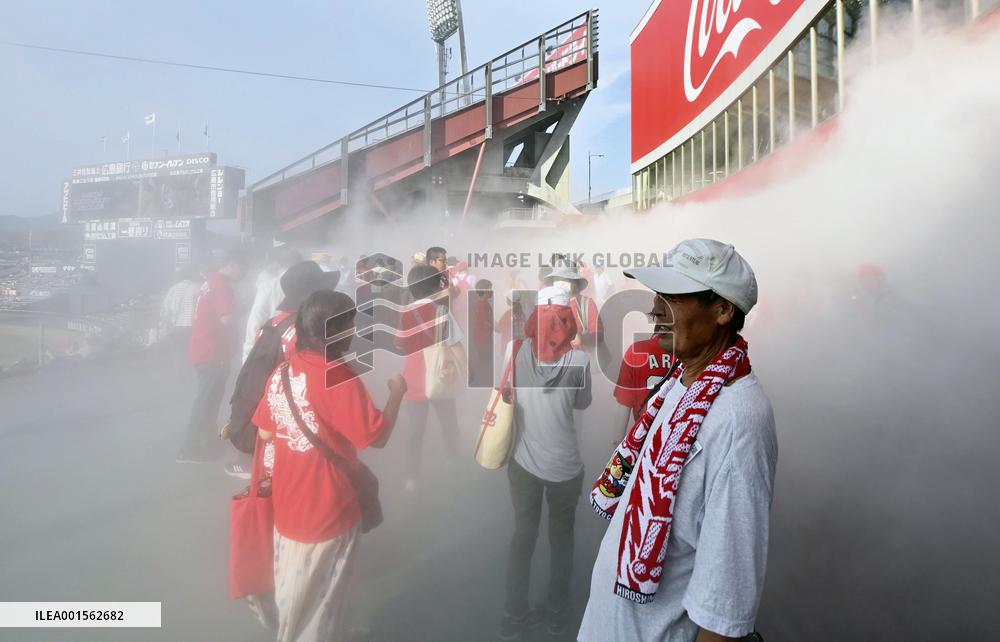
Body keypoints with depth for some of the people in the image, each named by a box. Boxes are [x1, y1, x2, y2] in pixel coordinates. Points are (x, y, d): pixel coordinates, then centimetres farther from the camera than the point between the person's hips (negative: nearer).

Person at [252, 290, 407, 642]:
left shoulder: (282, 373, -3)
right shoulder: (340, 379, -25)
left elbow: (264, 433, 7)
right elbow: (377, 437, -20)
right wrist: (397, 392, -6)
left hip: (287, 506, 7)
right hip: (327, 514, -6)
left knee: (291, 593, 26)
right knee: (315, 602, 15)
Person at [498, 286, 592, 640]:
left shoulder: (515, 351, -11)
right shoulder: (579, 359, -15)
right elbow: (583, 403, 1)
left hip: (524, 462, 2)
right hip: (566, 466, -2)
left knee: (522, 536, 19)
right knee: (561, 538, 19)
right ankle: (557, 613, 34)